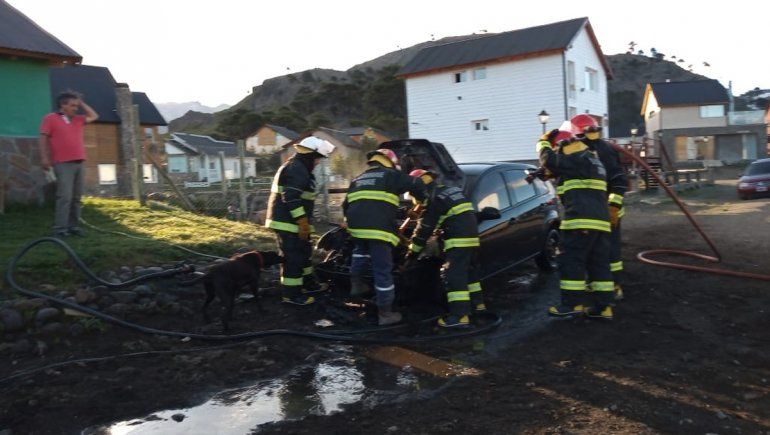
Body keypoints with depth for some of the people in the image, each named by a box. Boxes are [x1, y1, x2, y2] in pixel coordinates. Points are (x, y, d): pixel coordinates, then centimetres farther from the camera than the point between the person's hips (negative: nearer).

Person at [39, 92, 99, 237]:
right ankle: (60, 228, -13)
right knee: (65, 196, -14)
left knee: (76, 197, 5)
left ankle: (73, 226, 10)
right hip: (63, 164, -6)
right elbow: (43, 139, -1)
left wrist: (82, 103, 21)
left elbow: (94, 116, 31)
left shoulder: (78, 120, 19)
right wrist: (44, 157, -10)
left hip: (79, 163, 6)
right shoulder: (50, 118, 3)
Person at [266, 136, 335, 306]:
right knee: (293, 257, -6)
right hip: (288, 222, -11)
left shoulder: (299, 168, 18)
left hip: (291, 221, 11)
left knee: (304, 252, 20)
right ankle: (291, 294, 2)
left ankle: (308, 284, 33)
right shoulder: (296, 169, -18)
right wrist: (303, 222, -25)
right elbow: (291, 198, -26)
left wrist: (304, 222, 27)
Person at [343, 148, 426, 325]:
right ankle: (385, 313, 7)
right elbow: (416, 185, 8)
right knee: (383, 270, 1)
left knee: (361, 250, 38)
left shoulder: (357, 179, 28)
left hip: (356, 226, 6)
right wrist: (423, 201, 27)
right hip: (379, 228, -6)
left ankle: (356, 283, 32)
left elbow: (346, 206, 30)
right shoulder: (391, 175, 12)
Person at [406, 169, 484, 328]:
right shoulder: (452, 190, 19)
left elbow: (425, 227, -6)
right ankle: (477, 302, 32)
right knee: (470, 270, 23)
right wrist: (440, 230, 35)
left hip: (458, 240, -9)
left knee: (454, 275, -10)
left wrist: (413, 250, 2)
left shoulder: (434, 198, -8)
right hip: (472, 235, 9)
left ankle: (460, 315, -15)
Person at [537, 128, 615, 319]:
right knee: (599, 263, 8)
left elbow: (548, 159, -9)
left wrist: (544, 142, 9)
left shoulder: (577, 160, -6)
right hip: (600, 219, 10)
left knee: (571, 261, -3)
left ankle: (573, 303, -2)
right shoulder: (591, 160, 24)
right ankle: (603, 306, 8)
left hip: (581, 219, -10)